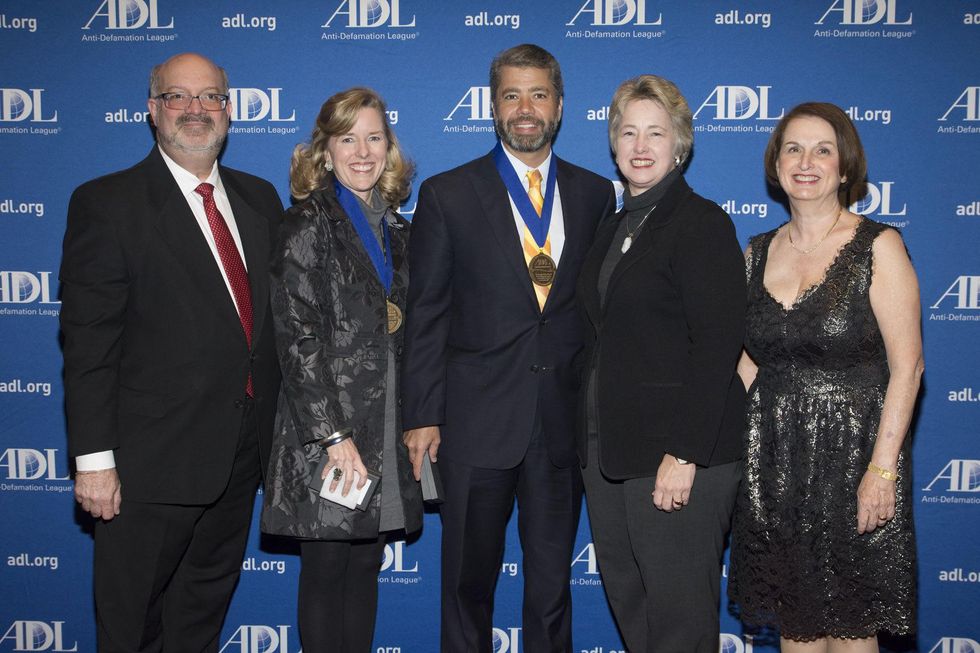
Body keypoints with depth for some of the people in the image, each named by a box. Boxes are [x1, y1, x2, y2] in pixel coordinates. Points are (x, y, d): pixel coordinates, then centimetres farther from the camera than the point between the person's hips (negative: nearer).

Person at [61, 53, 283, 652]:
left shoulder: (260, 198, 10)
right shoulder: (106, 203, -8)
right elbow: (89, 343, -12)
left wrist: (280, 423, 8)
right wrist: (93, 457, -15)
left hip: (244, 453, 5)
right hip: (153, 458, -5)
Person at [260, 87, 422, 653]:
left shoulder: (395, 227, 13)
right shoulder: (310, 223, -7)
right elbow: (297, 338, -14)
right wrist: (334, 435, -18)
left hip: (387, 430, 6)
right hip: (327, 430, -6)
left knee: (366, 567, 14)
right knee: (326, 570, 5)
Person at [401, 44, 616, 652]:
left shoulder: (595, 194, 7)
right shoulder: (447, 193, 0)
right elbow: (426, 315, -1)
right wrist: (422, 416, -5)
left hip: (565, 420, 2)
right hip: (477, 420, -2)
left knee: (553, 580, 14)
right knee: (469, 578, 12)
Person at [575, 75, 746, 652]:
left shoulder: (702, 221, -9)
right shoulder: (616, 229, 16)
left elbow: (719, 344, -16)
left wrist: (684, 454, -21)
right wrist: (595, 444, 11)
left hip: (679, 454, -8)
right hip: (610, 452, 8)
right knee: (629, 605, 15)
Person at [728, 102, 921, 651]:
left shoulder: (878, 246, -6)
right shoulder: (758, 252, 8)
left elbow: (907, 366, -11)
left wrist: (881, 470, -17)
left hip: (852, 455, -4)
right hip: (774, 461, 4)